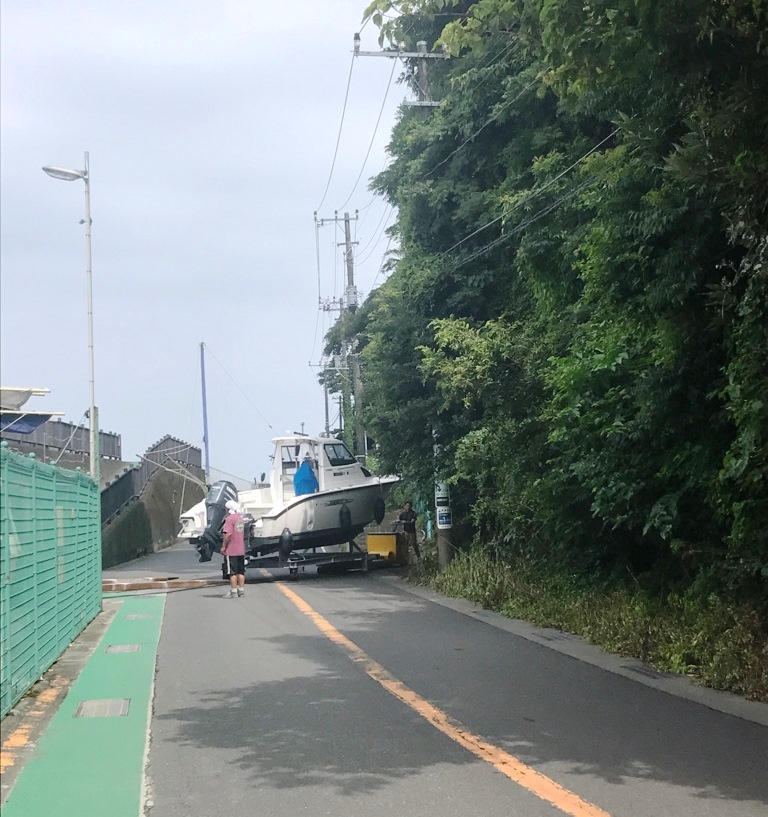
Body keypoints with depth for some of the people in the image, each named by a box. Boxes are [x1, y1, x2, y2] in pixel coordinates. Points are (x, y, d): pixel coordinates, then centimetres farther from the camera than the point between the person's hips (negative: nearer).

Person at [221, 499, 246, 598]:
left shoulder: (230, 519, -15)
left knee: (232, 572, -4)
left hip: (231, 551, -8)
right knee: (241, 571, 12)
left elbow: (228, 534, -22)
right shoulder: (241, 519, 12)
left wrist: (223, 546, -16)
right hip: (241, 550, 8)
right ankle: (241, 590, 15)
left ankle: (233, 592, -3)